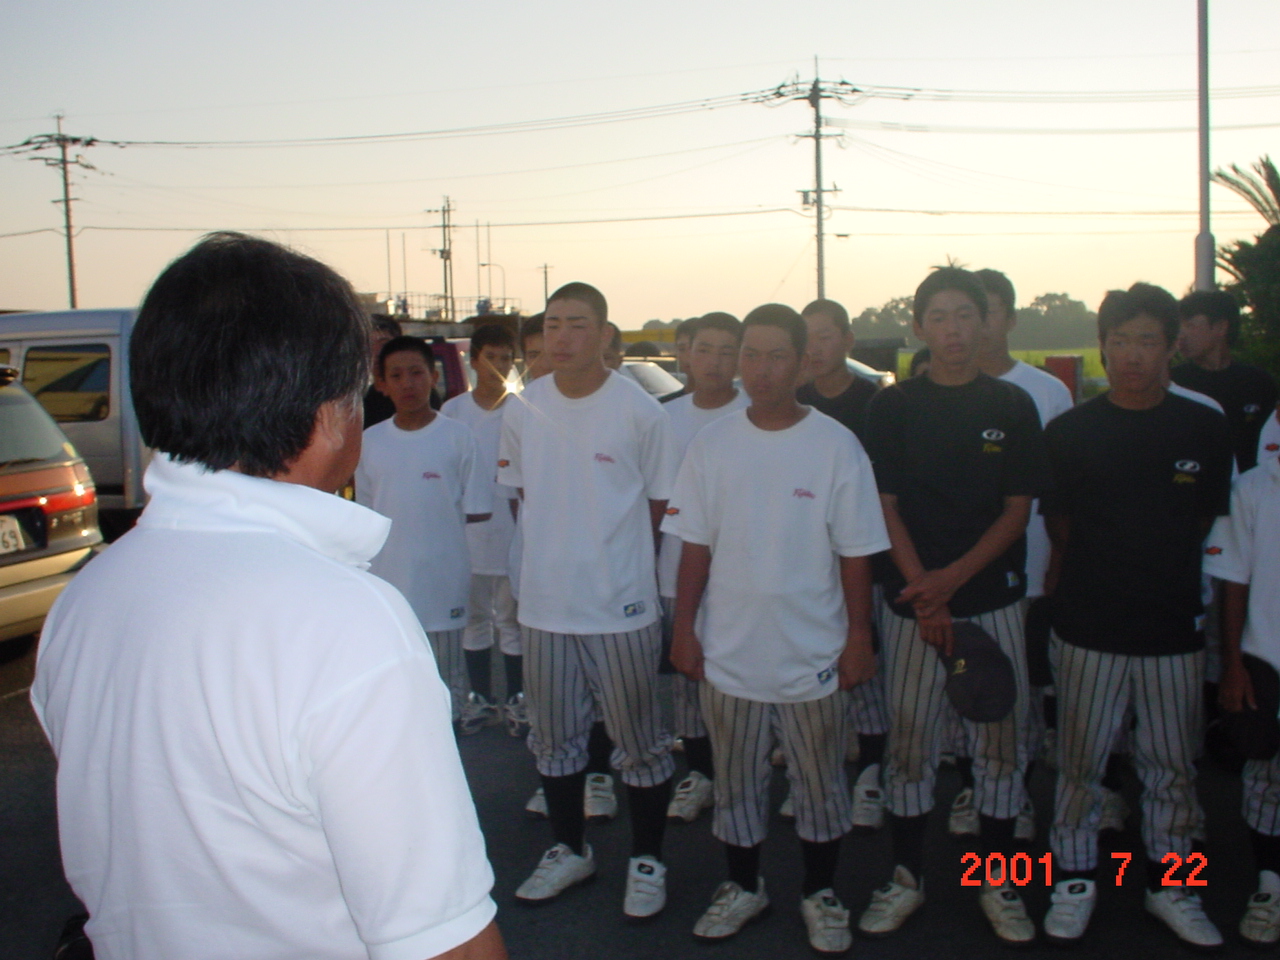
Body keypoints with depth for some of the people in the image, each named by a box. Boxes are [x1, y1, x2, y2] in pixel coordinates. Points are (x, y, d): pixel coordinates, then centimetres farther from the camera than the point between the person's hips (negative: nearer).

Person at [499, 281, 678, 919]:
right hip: (543, 602, 5)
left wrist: (609, 553, 3)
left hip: (621, 605, -4)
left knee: (638, 742, 8)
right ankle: (569, 850, 37)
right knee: (553, 739, 18)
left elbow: (658, 502, -1)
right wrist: (557, 550, 7)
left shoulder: (639, 410, -12)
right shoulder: (522, 409, 1)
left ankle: (646, 861, 27)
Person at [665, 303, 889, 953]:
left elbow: (855, 554, -4)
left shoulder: (836, 446, -8)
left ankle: (820, 894, 33)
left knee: (819, 782, 13)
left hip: (812, 655, -2)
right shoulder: (712, 444, -1)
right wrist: (684, 628, 1)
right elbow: (696, 547, 3)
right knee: (735, 781, 16)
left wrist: (858, 639, -4)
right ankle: (743, 887, 36)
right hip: (728, 653, 2)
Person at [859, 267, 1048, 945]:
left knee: (1001, 741, 6)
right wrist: (924, 595, -11)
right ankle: (905, 878, 20)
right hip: (912, 598, 0)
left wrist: (953, 577, -12)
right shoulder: (893, 406, 1)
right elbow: (886, 506, -2)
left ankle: (998, 884, 21)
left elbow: (1018, 509, 0)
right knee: (908, 741, 5)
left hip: (993, 596, 1)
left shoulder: (1013, 407, 3)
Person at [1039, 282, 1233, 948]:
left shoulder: (1204, 429, 2)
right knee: (1080, 761, 8)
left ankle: (1169, 883, 28)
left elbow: (1205, 522, 11)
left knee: (1172, 764, 11)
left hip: (1173, 626, 1)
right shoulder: (1069, 432, -1)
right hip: (1088, 626, -1)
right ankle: (1075, 881, 23)